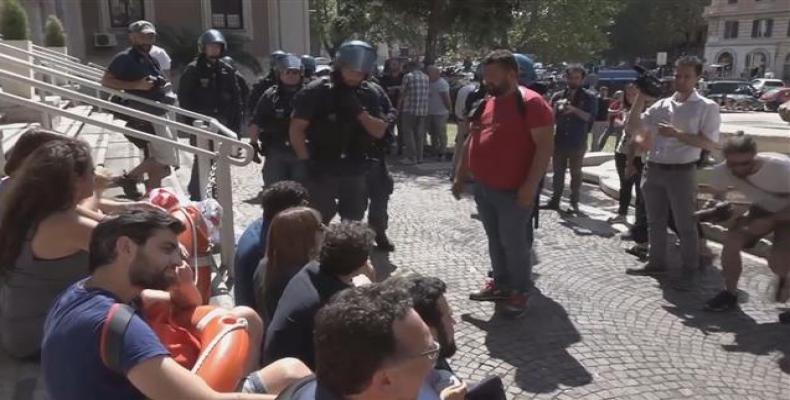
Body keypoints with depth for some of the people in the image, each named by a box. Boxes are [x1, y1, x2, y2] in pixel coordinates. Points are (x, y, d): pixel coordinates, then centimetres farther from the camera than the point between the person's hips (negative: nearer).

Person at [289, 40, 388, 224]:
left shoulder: (370, 94, 1)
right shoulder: (316, 91, -11)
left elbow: (380, 131, -2)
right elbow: (296, 130, -10)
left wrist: (359, 110, -18)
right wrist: (307, 162, -15)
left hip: (356, 172, 4)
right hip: (321, 171, -4)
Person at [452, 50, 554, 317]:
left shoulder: (531, 103, -13)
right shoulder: (486, 103, 11)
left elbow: (544, 146, -17)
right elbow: (471, 141, 18)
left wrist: (530, 185, -22)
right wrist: (461, 176, 16)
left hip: (513, 191, -7)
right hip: (483, 188, 7)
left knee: (514, 243, 1)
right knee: (495, 241, 16)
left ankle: (520, 292, 17)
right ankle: (501, 284, 31)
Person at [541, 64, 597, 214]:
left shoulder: (588, 97, 1)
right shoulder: (558, 96, 9)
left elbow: (590, 117, -10)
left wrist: (574, 109, -21)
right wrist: (556, 107, -12)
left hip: (577, 143, -2)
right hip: (559, 141, 3)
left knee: (575, 173, 6)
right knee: (558, 172, 7)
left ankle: (574, 203, 12)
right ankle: (554, 200, 14)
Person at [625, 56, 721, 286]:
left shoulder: (707, 107, -4)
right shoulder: (662, 105, 9)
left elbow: (712, 144, -12)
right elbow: (634, 126, 7)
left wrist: (677, 134, -20)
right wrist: (641, 96, 0)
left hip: (682, 172, -5)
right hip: (654, 169, 5)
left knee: (685, 225, 4)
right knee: (655, 221, 15)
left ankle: (689, 270, 19)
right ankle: (656, 263, 29)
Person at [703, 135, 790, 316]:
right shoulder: (721, 172, -22)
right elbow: (717, 199, -3)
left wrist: (770, 221, -36)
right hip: (762, 209, 4)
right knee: (732, 241, -17)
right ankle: (729, 294, 1)